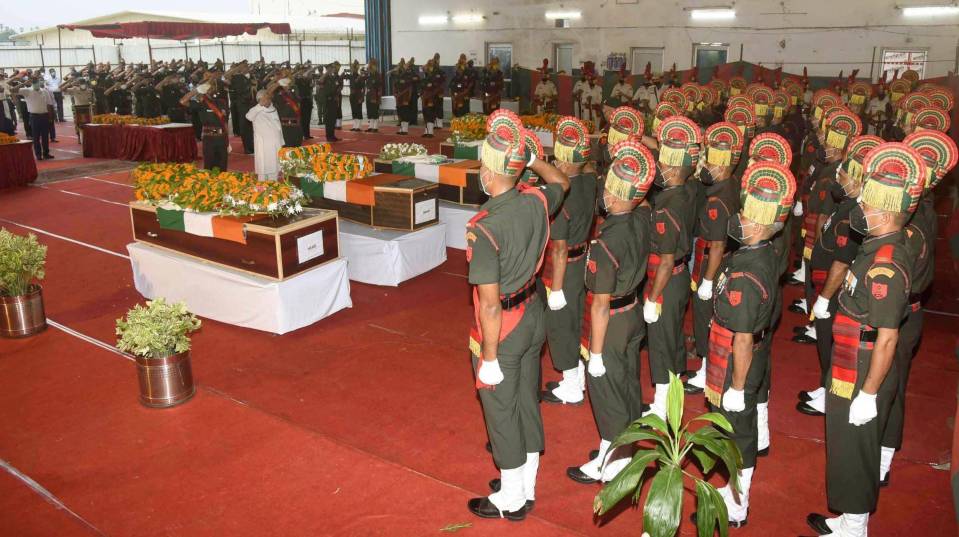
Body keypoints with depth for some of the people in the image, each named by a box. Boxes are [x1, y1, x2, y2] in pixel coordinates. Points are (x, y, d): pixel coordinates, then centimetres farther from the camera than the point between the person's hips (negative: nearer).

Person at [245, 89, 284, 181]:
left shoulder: (273, 110, 10)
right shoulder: (256, 111, -8)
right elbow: (249, 116, -32)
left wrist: (281, 143, 16)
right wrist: (260, 105, -34)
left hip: (275, 146, 6)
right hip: (263, 146, -6)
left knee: (274, 168, 13)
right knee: (263, 168, -3)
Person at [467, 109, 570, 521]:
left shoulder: (483, 228, -27)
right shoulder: (536, 201, -8)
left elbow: (490, 303, -25)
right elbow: (561, 181, 18)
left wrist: (490, 357, -16)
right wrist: (531, 157, 16)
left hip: (502, 328, -7)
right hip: (533, 316, 7)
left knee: (501, 412, 10)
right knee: (527, 402, 20)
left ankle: (511, 499, 28)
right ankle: (527, 487, 37)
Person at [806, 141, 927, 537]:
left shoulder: (885, 265, -26)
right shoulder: (880, 250, 4)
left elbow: (887, 338, -24)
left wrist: (868, 394, -19)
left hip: (863, 382, -9)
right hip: (852, 374, 9)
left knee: (853, 457, 7)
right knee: (848, 452, 22)